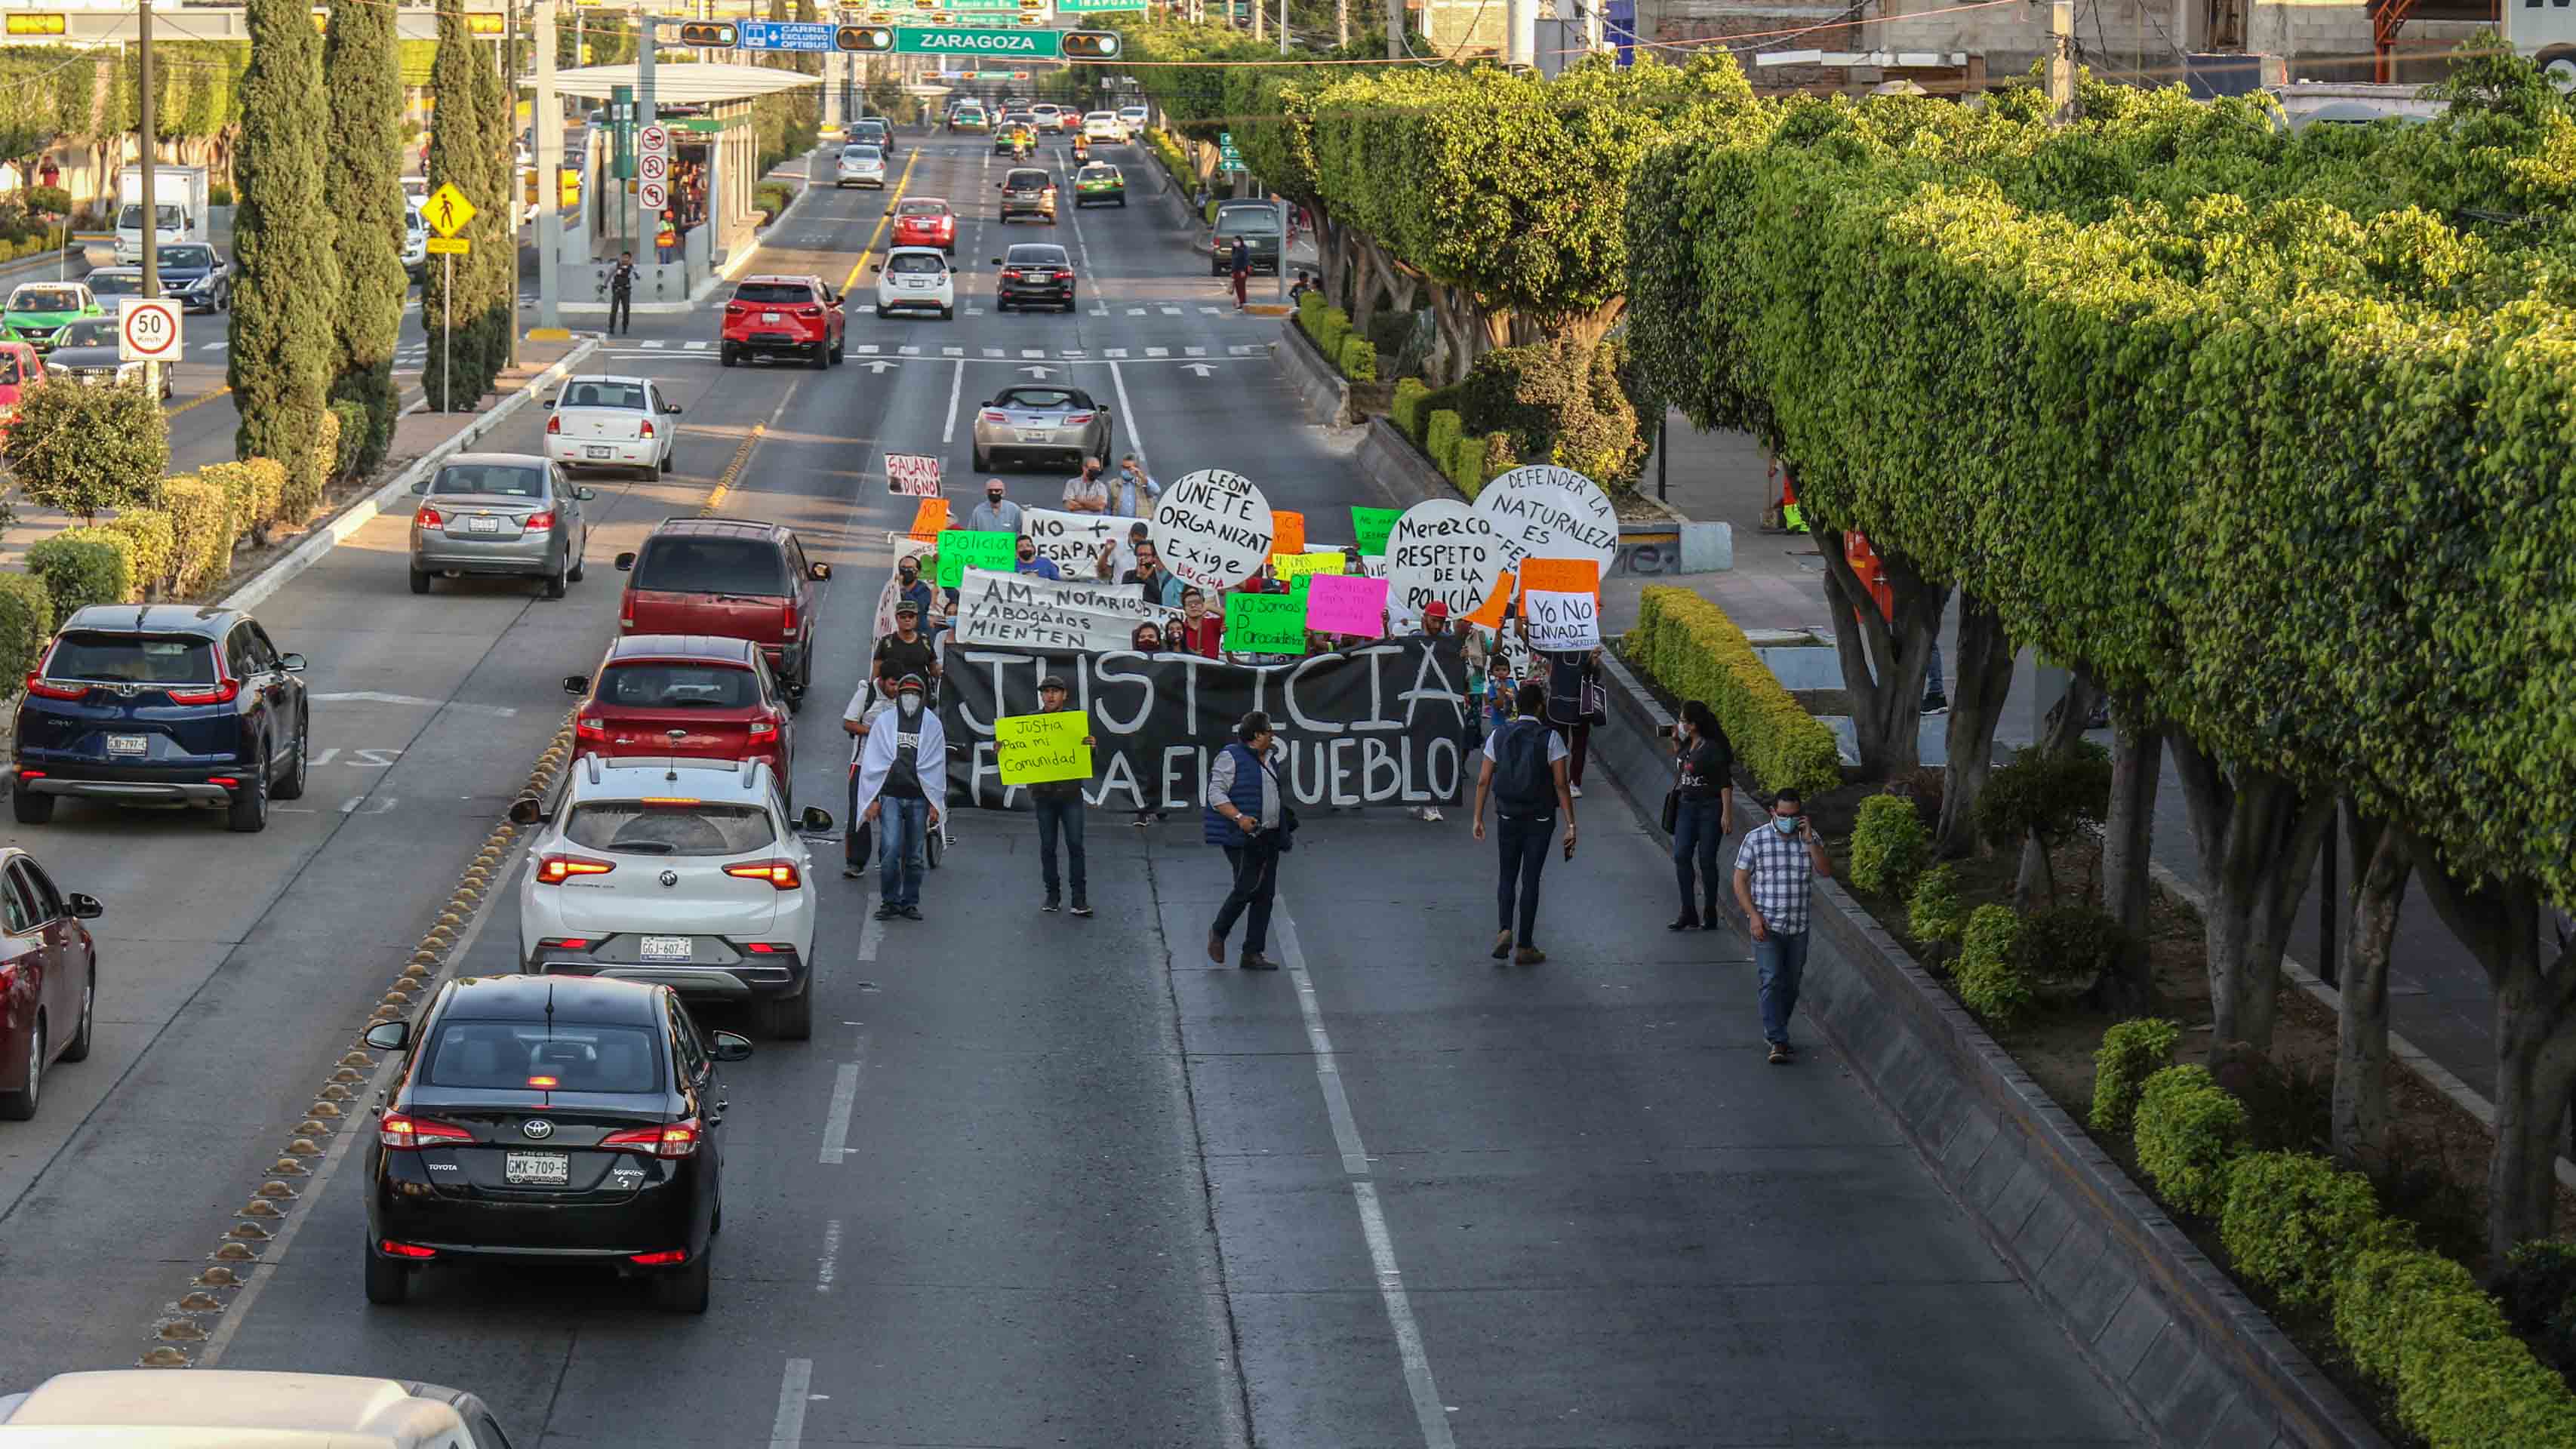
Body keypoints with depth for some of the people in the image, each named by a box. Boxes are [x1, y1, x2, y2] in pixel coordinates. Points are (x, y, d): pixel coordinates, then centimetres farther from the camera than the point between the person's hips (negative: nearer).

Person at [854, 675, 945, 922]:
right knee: (890, 851, -12)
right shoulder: (884, 723, 7)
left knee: (914, 856, 6)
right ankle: (889, 901, -1)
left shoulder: (932, 725, 8)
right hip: (890, 796, -1)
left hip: (919, 799, 1)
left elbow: (937, 767, 9)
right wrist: (872, 800, 0)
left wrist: (935, 804, 4)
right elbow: (872, 763, 6)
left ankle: (910, 902, 16)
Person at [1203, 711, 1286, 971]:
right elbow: (1216, 794, -14)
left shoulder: (1269, 759, 16)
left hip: (1269, 837, 8)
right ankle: (1219, 932, 13)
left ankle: (1252, 954, 7)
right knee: (1247, 888, -13)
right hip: (1242, 838, -8)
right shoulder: (1231, 757, -9)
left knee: (1265, 893, 3)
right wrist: (1239, 818, -25)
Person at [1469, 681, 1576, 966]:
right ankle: (1525, 947, 8)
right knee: (1530, 879, 5)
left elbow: (1484, 781, 0)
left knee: (1507, 875, 16)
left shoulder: (1499, 736, 0)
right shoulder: (1551, 739, -9)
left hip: (1507, 817, 2)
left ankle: (1505, 930, -5)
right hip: (1539, 819, -2)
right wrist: (1570, 825, -9)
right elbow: (1561, 784, -12)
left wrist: (1478, 818, 8)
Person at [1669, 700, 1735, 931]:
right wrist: (1676, 743, 9)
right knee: (1681, 856, 0)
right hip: (1686, 806, 7)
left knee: (1706, 860, 0)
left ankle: (1710, 913, 13)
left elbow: (1726, 783, -15)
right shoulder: (1688, 744, 6)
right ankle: (1688, 913, 6)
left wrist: (1727, 814, -19)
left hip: (1710, 808, -7)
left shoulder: (1713, 748, -17)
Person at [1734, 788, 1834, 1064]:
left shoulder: (1810, 839, 4)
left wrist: (1809, 841, -18)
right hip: (1766, 925, -4)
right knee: (1772, 981, -13)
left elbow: (1826, 871, -8)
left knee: (1791, 984, 11)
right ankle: (1778, 1041, -14)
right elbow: (1740, 879, -3)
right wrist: (1753, 915, -13)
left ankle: (1773, 1032, 28)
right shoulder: (1756, 839, -5)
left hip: (1798, 927, 4)